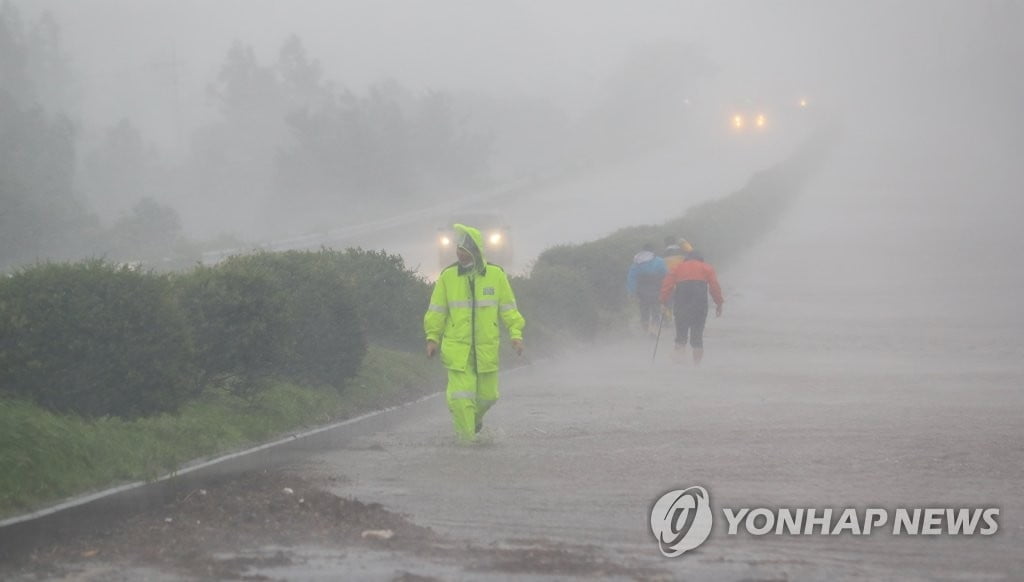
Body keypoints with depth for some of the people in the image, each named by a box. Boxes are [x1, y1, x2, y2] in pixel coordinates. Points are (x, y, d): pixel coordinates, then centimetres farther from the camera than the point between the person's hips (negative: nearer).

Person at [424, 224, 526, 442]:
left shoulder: (496, 275, 0)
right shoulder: (448, 276, -1)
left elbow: (508, 308, 5)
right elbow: (437, 310, 5)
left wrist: (516, 333, -5)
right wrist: (432, 337, 0)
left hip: (486, 349, 1)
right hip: (457, 348, -1)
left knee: (487, 395, 10)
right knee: (460, 396, -11)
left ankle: (476, 416, 42)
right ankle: (466, 438, 0)